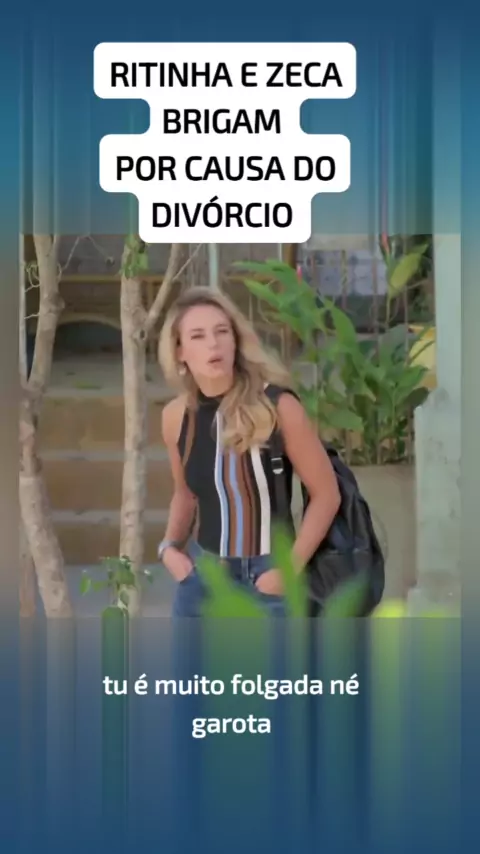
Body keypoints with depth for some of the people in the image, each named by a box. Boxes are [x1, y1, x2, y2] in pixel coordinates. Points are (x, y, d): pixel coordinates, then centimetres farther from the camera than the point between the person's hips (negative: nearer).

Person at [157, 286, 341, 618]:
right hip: (201, 578, 5)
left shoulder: (277, 406, -15)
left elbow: (326, 494, -8)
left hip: (264, 582, -5)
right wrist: (170, 546, 3)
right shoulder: (176, 416, 0)